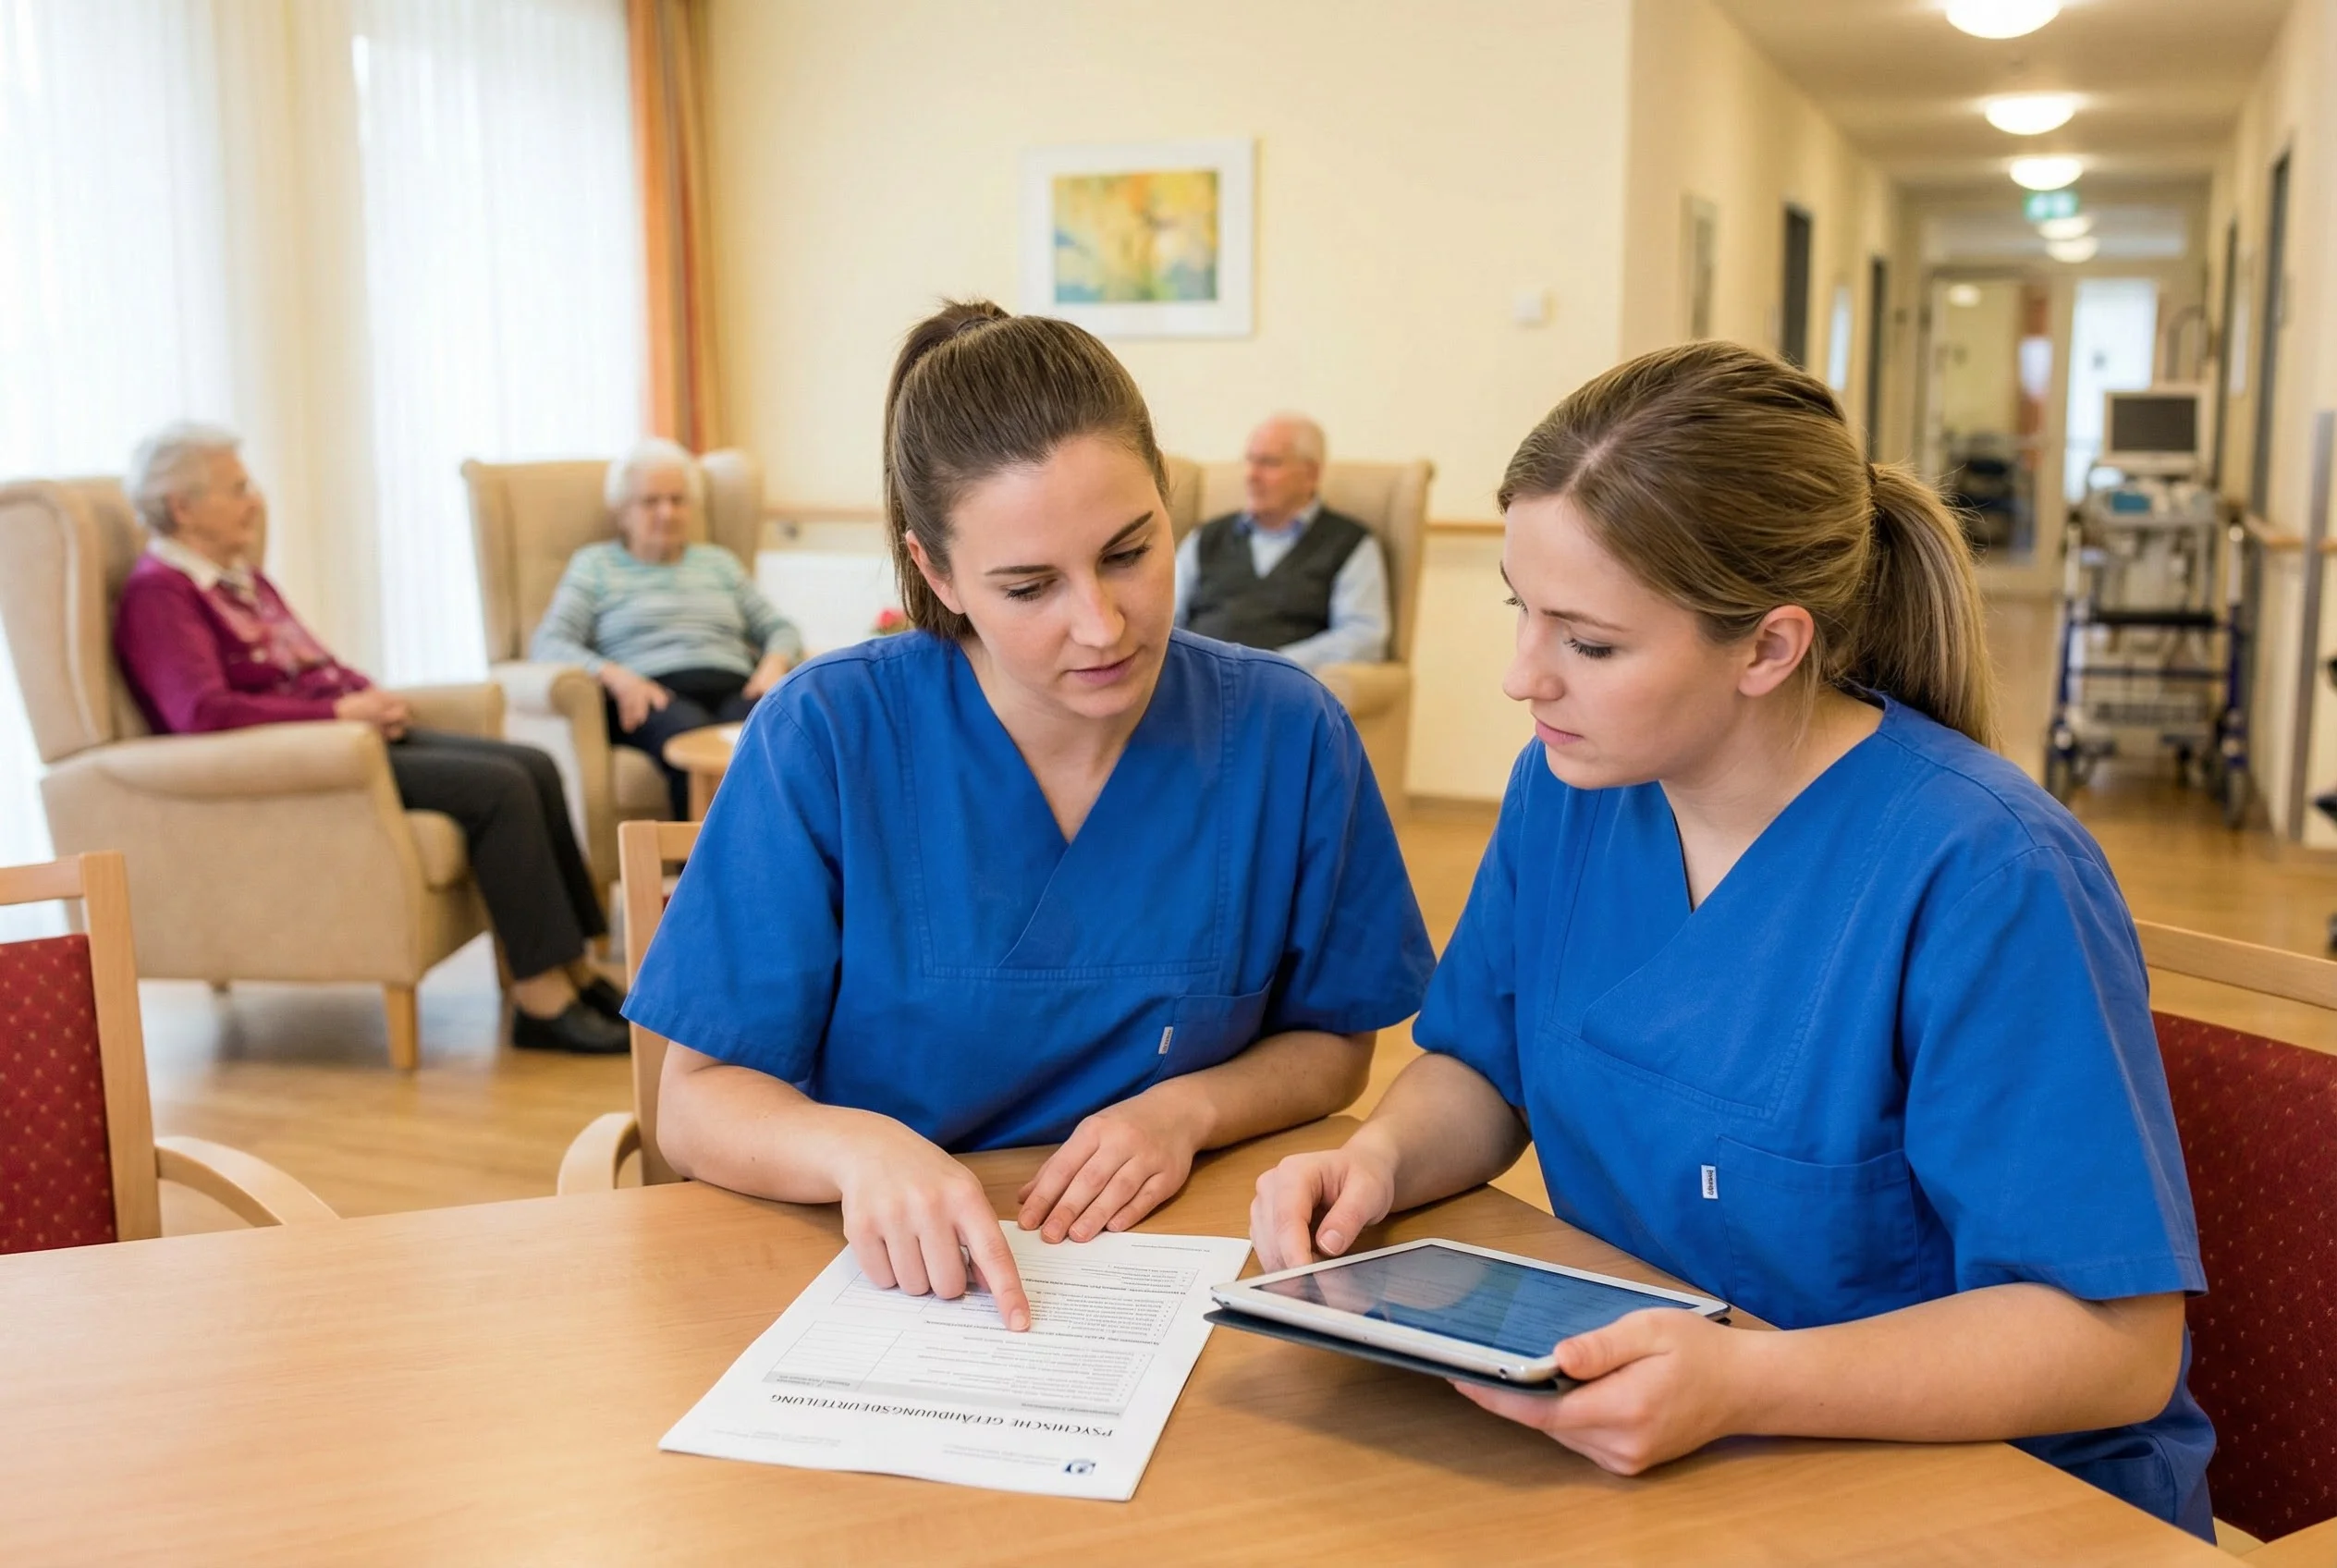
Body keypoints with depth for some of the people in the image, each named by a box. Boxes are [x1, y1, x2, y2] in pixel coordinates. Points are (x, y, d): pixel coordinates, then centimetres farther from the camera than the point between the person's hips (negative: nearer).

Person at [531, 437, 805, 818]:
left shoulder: (719, 562, 31)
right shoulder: (594, 564, 20)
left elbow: (780, 628, 26)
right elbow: (547, 645, 6)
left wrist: (774, 663, 1)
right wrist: (614, 674, -13)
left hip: (733, 689, 3)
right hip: (654, 697, -3)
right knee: (693, 731, -41)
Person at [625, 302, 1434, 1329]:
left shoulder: (1286, 734, -5)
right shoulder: (824, 736, -11)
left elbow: (1332, 1042, 8)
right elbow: (698, 1101, -8)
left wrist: (1188, 1108, -11)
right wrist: (857, 1146, -28)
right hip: (884, 1280, 1)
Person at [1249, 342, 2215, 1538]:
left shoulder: (1983, 878, -23)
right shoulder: (1567, 787, -2)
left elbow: (2116, 1341, -22)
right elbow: (1482, 1069, 12)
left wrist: (1741, 1384, -34)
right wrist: (1378, 1159, -10)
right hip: (1628, 1434, 6)